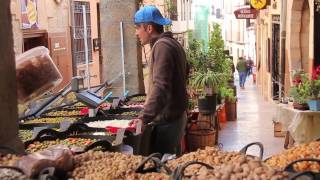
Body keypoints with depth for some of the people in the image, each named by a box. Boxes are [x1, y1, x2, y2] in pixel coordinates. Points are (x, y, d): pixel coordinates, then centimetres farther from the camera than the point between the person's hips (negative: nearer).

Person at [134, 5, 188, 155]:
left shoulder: (162, 46, -17)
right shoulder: (171, 43, 16)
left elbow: (160, 86, -27)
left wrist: (144, 118, -31)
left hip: (166, 119, -10)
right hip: (174, 115, 10)